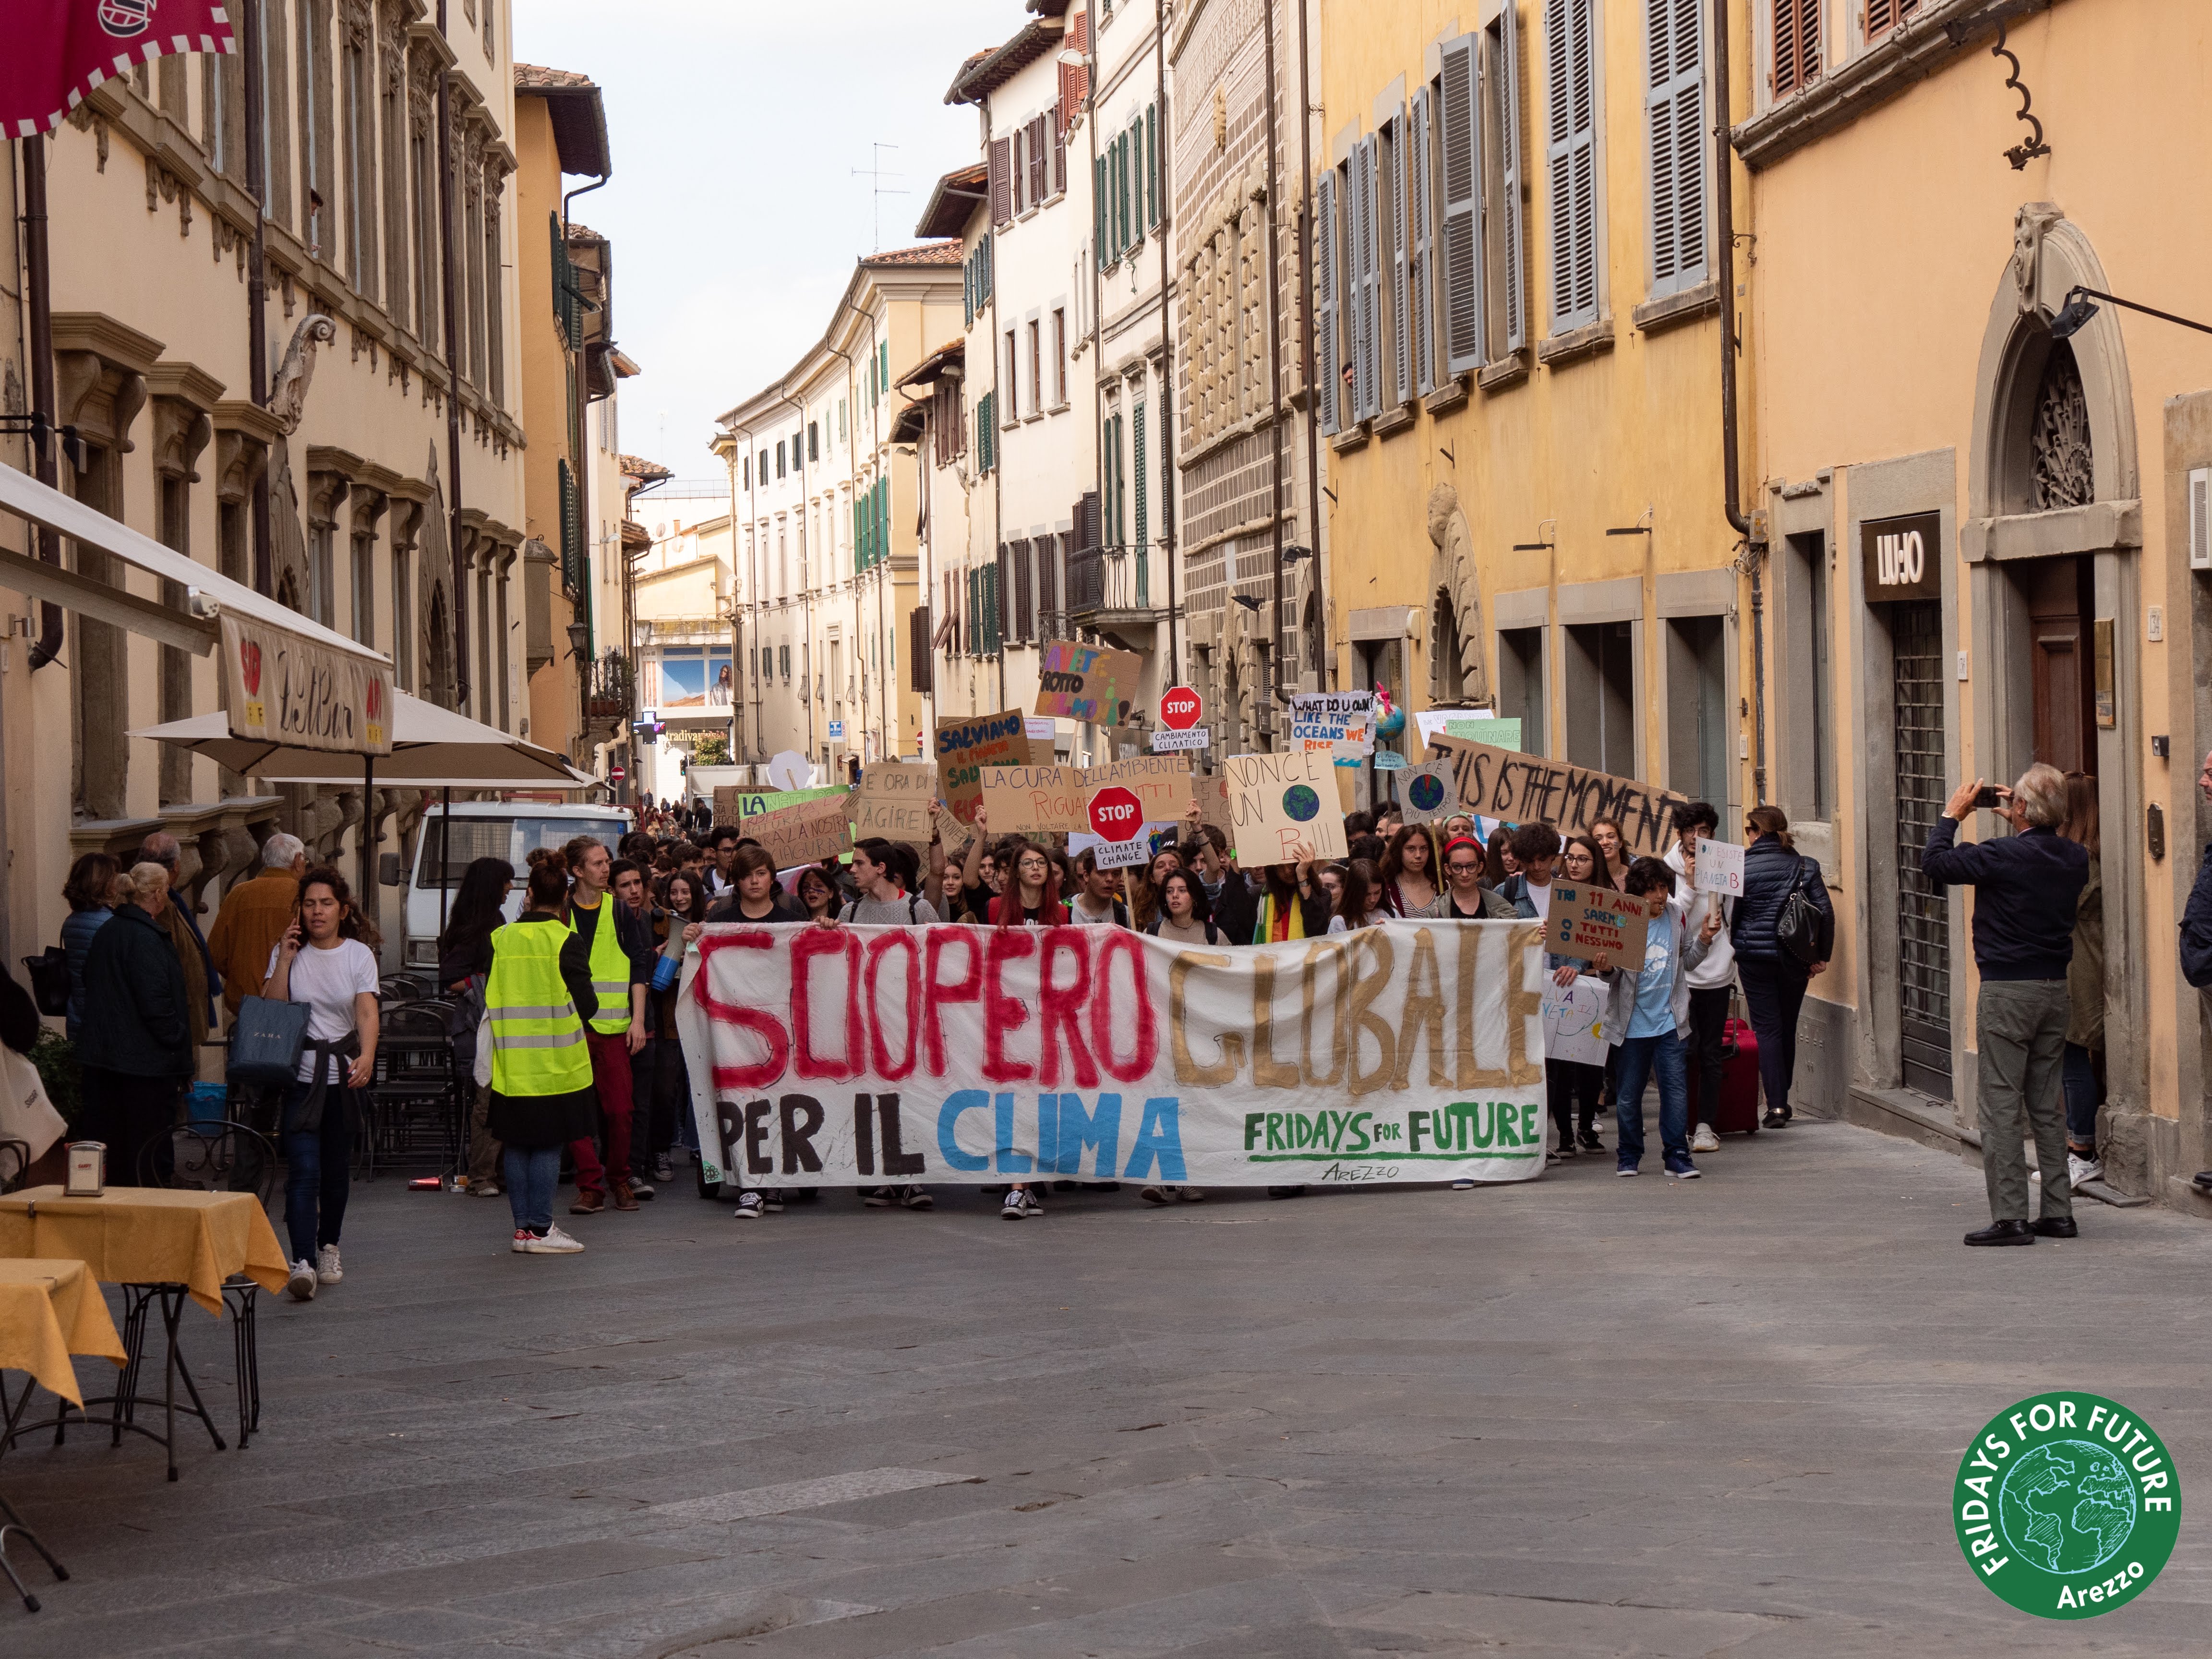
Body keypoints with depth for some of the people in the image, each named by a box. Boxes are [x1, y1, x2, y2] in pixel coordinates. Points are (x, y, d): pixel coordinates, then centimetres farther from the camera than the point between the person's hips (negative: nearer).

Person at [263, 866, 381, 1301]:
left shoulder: (359, 954, 2)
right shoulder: (288, 953, 4)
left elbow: (367, 1011, -11)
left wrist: (367, 1057, -28)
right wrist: (285, 959, -10)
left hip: (344, 1074, 1)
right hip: (299, 1074, -1)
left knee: (336, 1168, 12)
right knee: (303, 1171, -13)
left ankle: (328, 1247, 33)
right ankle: (302, 1263, -20)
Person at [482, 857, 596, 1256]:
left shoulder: (501, 939, 2)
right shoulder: (566, 942, -10)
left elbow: (490, 997, 10)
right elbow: (586, 1005, -8)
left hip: (511, 1066, 4)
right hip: (554, 1065, -4)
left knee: (516, 1144, 10)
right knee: (548, 1145, 0)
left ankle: (522, 1227, 12)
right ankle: (540, 1228, -1)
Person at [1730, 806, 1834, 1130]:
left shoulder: (1741, 868, -8)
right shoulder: (1804, 866, 1)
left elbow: (1730, 915, -6)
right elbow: (1825, 911, -3)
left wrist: (1732, 946, 9)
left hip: (1754, 957, -3)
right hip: (1795, 958, 3)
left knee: (1767, 1028, 0)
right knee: (1788, 1027, 16)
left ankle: (1776, 1104, -9)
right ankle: (1782, 1100, 22)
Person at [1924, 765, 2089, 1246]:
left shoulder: (2002, 856, -17)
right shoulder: (2075, 858, 2)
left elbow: (1934, 863, -7)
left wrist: (1952, 815, 5)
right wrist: (2017, 823, 25)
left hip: (2008, 990, -7)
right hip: (2055, 988, 7)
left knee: (2001, 1103, -4)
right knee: (2049, 1104, 13)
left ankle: (2010, 1217, -6)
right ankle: (2058, 1212, 15)